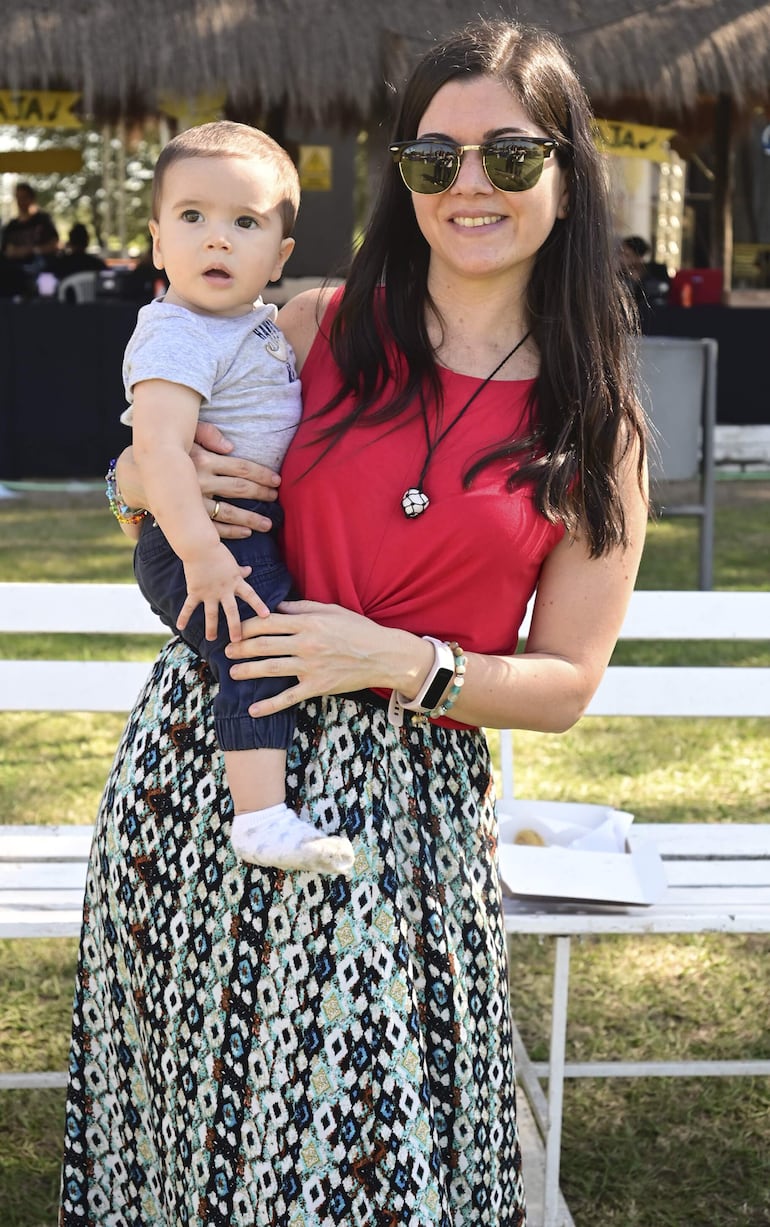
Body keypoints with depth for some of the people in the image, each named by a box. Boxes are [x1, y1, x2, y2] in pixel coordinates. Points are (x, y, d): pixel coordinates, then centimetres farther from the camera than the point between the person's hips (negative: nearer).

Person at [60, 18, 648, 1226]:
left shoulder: (600, 432, 0)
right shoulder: (322, 326, 3)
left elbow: (564, 685, 0)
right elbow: (141, 471, 15)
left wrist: (395, 659, -15)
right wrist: (156, 478, -9)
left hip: (404, 797, -1)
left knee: (360, 1130, 2)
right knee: (192, 1078, 12)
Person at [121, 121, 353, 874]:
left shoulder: (256, 325, 11)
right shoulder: (178, 337, -19)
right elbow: (157, 446, -31)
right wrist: (201, 552, -38)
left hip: (255, 533, 10)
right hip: (194, 544, -10)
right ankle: (260, 815, -31)